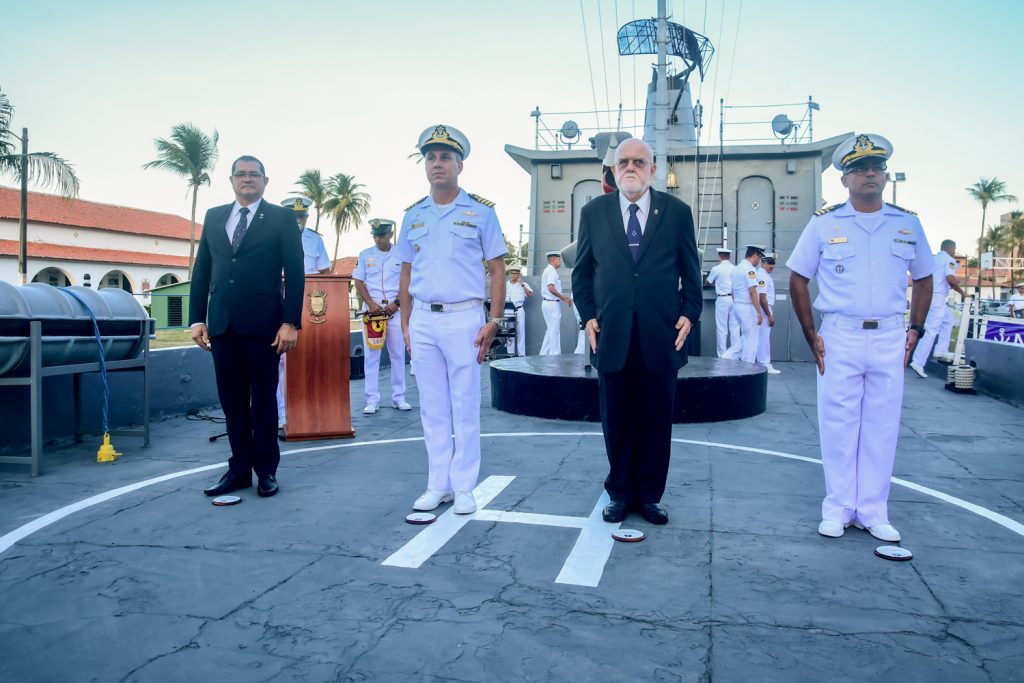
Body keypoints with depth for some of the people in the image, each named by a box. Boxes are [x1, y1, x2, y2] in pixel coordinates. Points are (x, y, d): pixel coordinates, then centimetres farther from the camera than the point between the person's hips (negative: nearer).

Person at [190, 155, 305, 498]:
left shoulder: (281, 218, 2)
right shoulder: (214, 217, 14)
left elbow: (294, 273, -4)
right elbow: (201, 270, 13)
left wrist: (291, 322, -11)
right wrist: (197, 318, 6)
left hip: (263, 324, -4)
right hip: (221, 324, 4)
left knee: (263, 400, 4)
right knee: (232, 401, 8)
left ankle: (266, 470, 15)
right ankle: (240, 469, 18)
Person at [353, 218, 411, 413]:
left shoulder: (401, 255, 6)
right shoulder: (365, 255, 8)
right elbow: (358, 282, 6)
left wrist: (396, 303, -7)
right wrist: (371, 304, -7)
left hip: (395, 310, 0)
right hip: (371, 310, 0)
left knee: (398, 354, 2)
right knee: (371, 355, -1)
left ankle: (399, 397, 10)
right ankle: (372, 400, 3)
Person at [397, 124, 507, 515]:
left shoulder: (480, 211, 2)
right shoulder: (413, 216, 12)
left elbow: (497, 269, 0)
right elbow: (407, 273, 15)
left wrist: (493, 321, -8)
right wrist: (406, 324, 8)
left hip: (463, 318, -4)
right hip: (423, 321, 4)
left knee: (465, 408, 1)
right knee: (433, 409, 9)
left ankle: (464, 488, 11)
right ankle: (438, 485, 19)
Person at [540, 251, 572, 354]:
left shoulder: (549, 270, 18)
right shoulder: (551, 271, -14)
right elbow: (551, 288, -25)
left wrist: (564, 297, 13)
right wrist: (564, 298, -18)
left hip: (548, 303, 10)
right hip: (552, 304, -10)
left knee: (550, 331, 14)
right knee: (554, 331, -5)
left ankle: (543, 354, 16)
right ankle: (554, 354, -2)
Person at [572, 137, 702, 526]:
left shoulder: (677, 212, 6)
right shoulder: (593, 212, 8)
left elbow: (690, 272, 9)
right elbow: (581, 271, 11)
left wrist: (689, 313, -1)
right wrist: (588, 314, 0)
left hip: (661, 336, 0)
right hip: (612, 336, 1)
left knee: (656, 422, 7)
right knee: (616, 423, 8)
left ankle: (650, 495, 21)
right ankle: (620, 494, 22)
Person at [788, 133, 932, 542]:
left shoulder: (908, 224, 7)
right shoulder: (824, 223, 1)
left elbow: (923, 279, 17)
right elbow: (798, 279, 5)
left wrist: (915, 330, 7)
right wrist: (810, 335, -1)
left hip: (889, 339, 2)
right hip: (839, 338, -2)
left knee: (881, 428, 7)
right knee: (838, 427, 4)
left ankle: (873, 511, 19)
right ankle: (838, 509, 17)